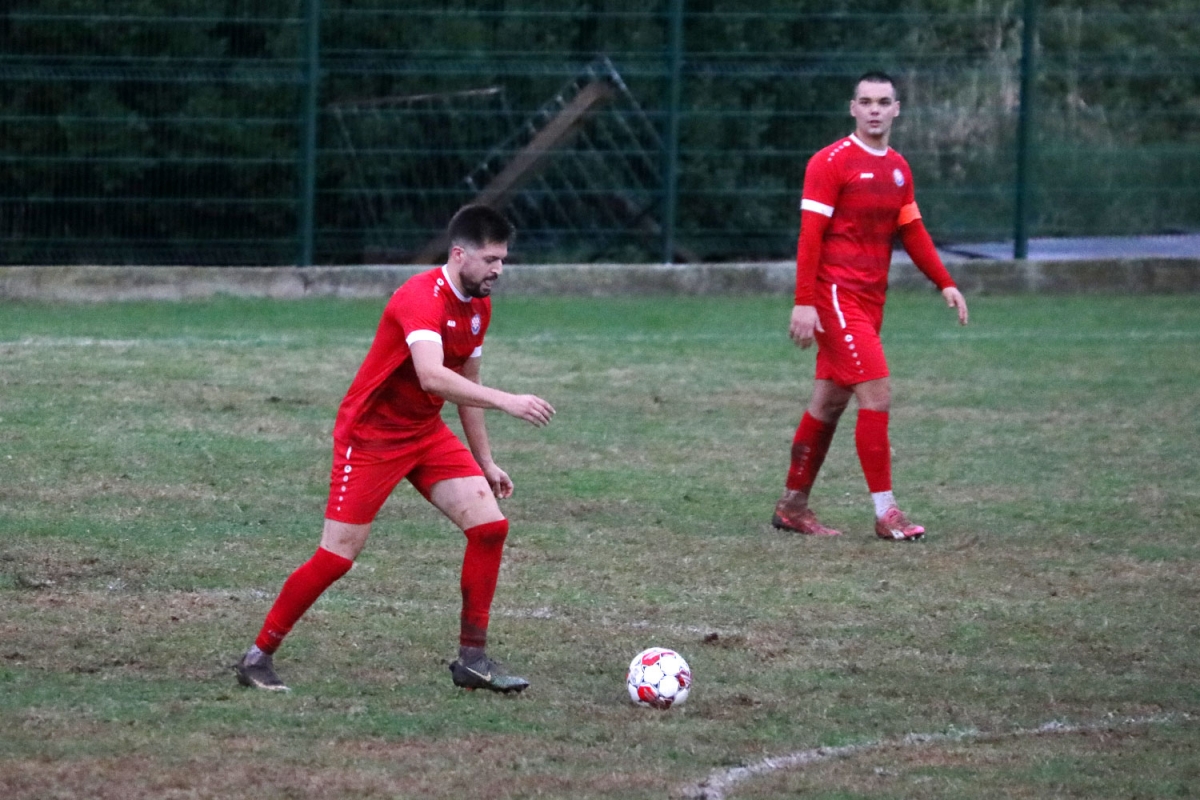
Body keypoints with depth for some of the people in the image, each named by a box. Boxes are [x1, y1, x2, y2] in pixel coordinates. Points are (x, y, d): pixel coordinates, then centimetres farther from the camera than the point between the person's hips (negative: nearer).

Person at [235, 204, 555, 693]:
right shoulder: (421, 298, -25)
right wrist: (505, 401, -47)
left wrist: (485, 462, 17)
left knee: (489, 524, -7)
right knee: (337, 556, -8)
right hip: (370, 434, -8)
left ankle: (472, 659, 0)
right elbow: (432, 377, -41)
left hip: (427, 433, 8)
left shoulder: (479, 306, 3)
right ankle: (258, 657, 7)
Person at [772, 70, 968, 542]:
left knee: (829, 402, 12)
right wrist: (804, 303, -18)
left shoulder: (898, 169, 13)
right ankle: (885, 512, -13)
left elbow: (911, 232, 19)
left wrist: (945, 284, 10)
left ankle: (793, 506, 20)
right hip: (836, 295, -8)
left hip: (869, 300, 8)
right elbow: (810, 235, -13)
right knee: (876, 393, -14)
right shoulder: (831, 163, -10)